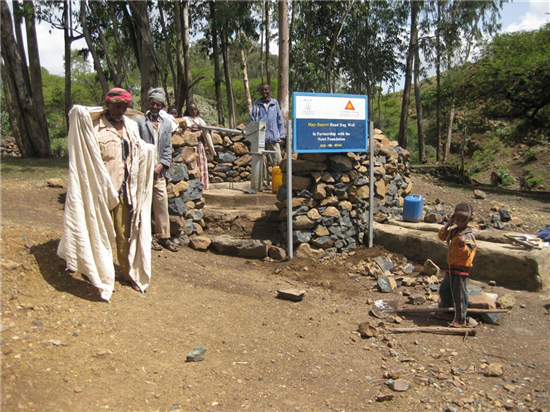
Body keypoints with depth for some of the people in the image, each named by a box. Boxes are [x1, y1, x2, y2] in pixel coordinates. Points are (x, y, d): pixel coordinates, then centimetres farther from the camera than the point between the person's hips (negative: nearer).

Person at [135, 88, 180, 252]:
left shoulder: (167, 123, 13)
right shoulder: (139, 120, 1)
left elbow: (168, 148, 10)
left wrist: (162, 165, -3)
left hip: (159, 171, 3)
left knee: (162, 204, 4)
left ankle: (164, 236, 13)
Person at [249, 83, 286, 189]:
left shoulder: (275, 103, 13)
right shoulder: (256, 104, 12)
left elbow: (280, 120, 13)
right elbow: (252, 121, 10)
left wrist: (282, 135, 5)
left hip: (274, 137, 0)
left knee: (278, 161, -7)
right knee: (262, 162, 1)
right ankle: (265, 183, 8)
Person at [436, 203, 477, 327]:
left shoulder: (468, 235, -17)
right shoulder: (453, 231, 6)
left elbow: (467, 254, -21)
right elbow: (441, 236, 13)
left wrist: (463, 245, -40)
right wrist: (448, 224, 4)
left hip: (461, 270, -8)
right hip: (451, 267, 8)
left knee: (459, 294, -2)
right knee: (444, 289, 19)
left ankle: (460, 319, 11)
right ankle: (444, 312, 36)